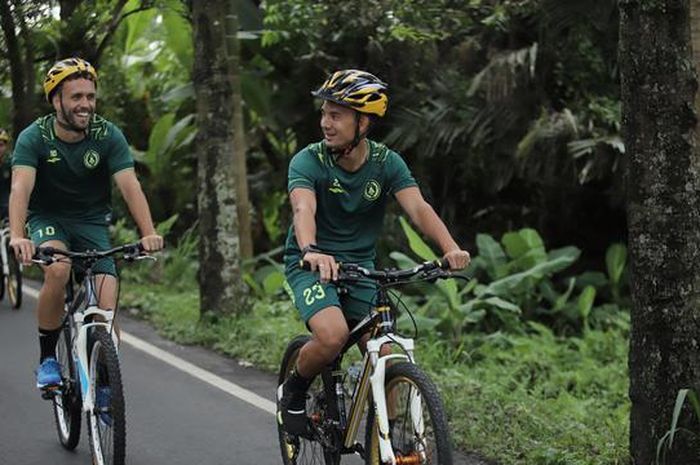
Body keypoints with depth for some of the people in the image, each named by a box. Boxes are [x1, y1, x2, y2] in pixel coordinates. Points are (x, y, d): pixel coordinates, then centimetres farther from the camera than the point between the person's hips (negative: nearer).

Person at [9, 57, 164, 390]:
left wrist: (148, 233, -40)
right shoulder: (34, 138, -18)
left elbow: (129, 185, -23)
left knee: (106, 305, -16)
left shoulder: (108, 136, -14)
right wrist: (17, 236, -49)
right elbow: (21, 187, -31)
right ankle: (47, 358, -15)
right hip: (47, 219, -2)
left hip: (92, 222, 2)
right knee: (58, 271, -33)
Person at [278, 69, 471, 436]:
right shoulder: (308, 161, -14)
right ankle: (293, 392, 0)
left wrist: (451, 248, -38)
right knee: (333, 335, -29)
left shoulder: (387, 163, -6)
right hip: (312, 266, -3)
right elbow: (304, 209, -32)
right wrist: (311, 251, -54)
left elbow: (417, 207, -19)